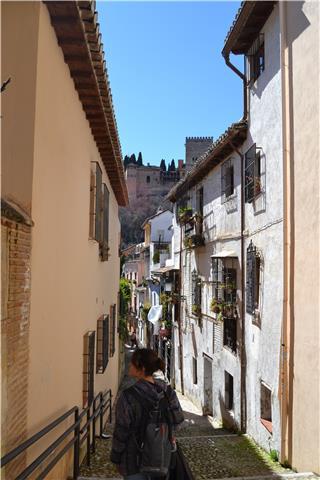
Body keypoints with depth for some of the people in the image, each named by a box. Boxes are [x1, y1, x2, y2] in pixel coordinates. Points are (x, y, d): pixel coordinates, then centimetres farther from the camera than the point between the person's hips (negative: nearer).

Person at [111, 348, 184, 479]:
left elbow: (121, 431, -16)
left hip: (135, 459, -4)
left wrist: (116, 459, -2)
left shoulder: (128, 396, -24)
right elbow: (178, 418, -1)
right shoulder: (165, 389, -10)